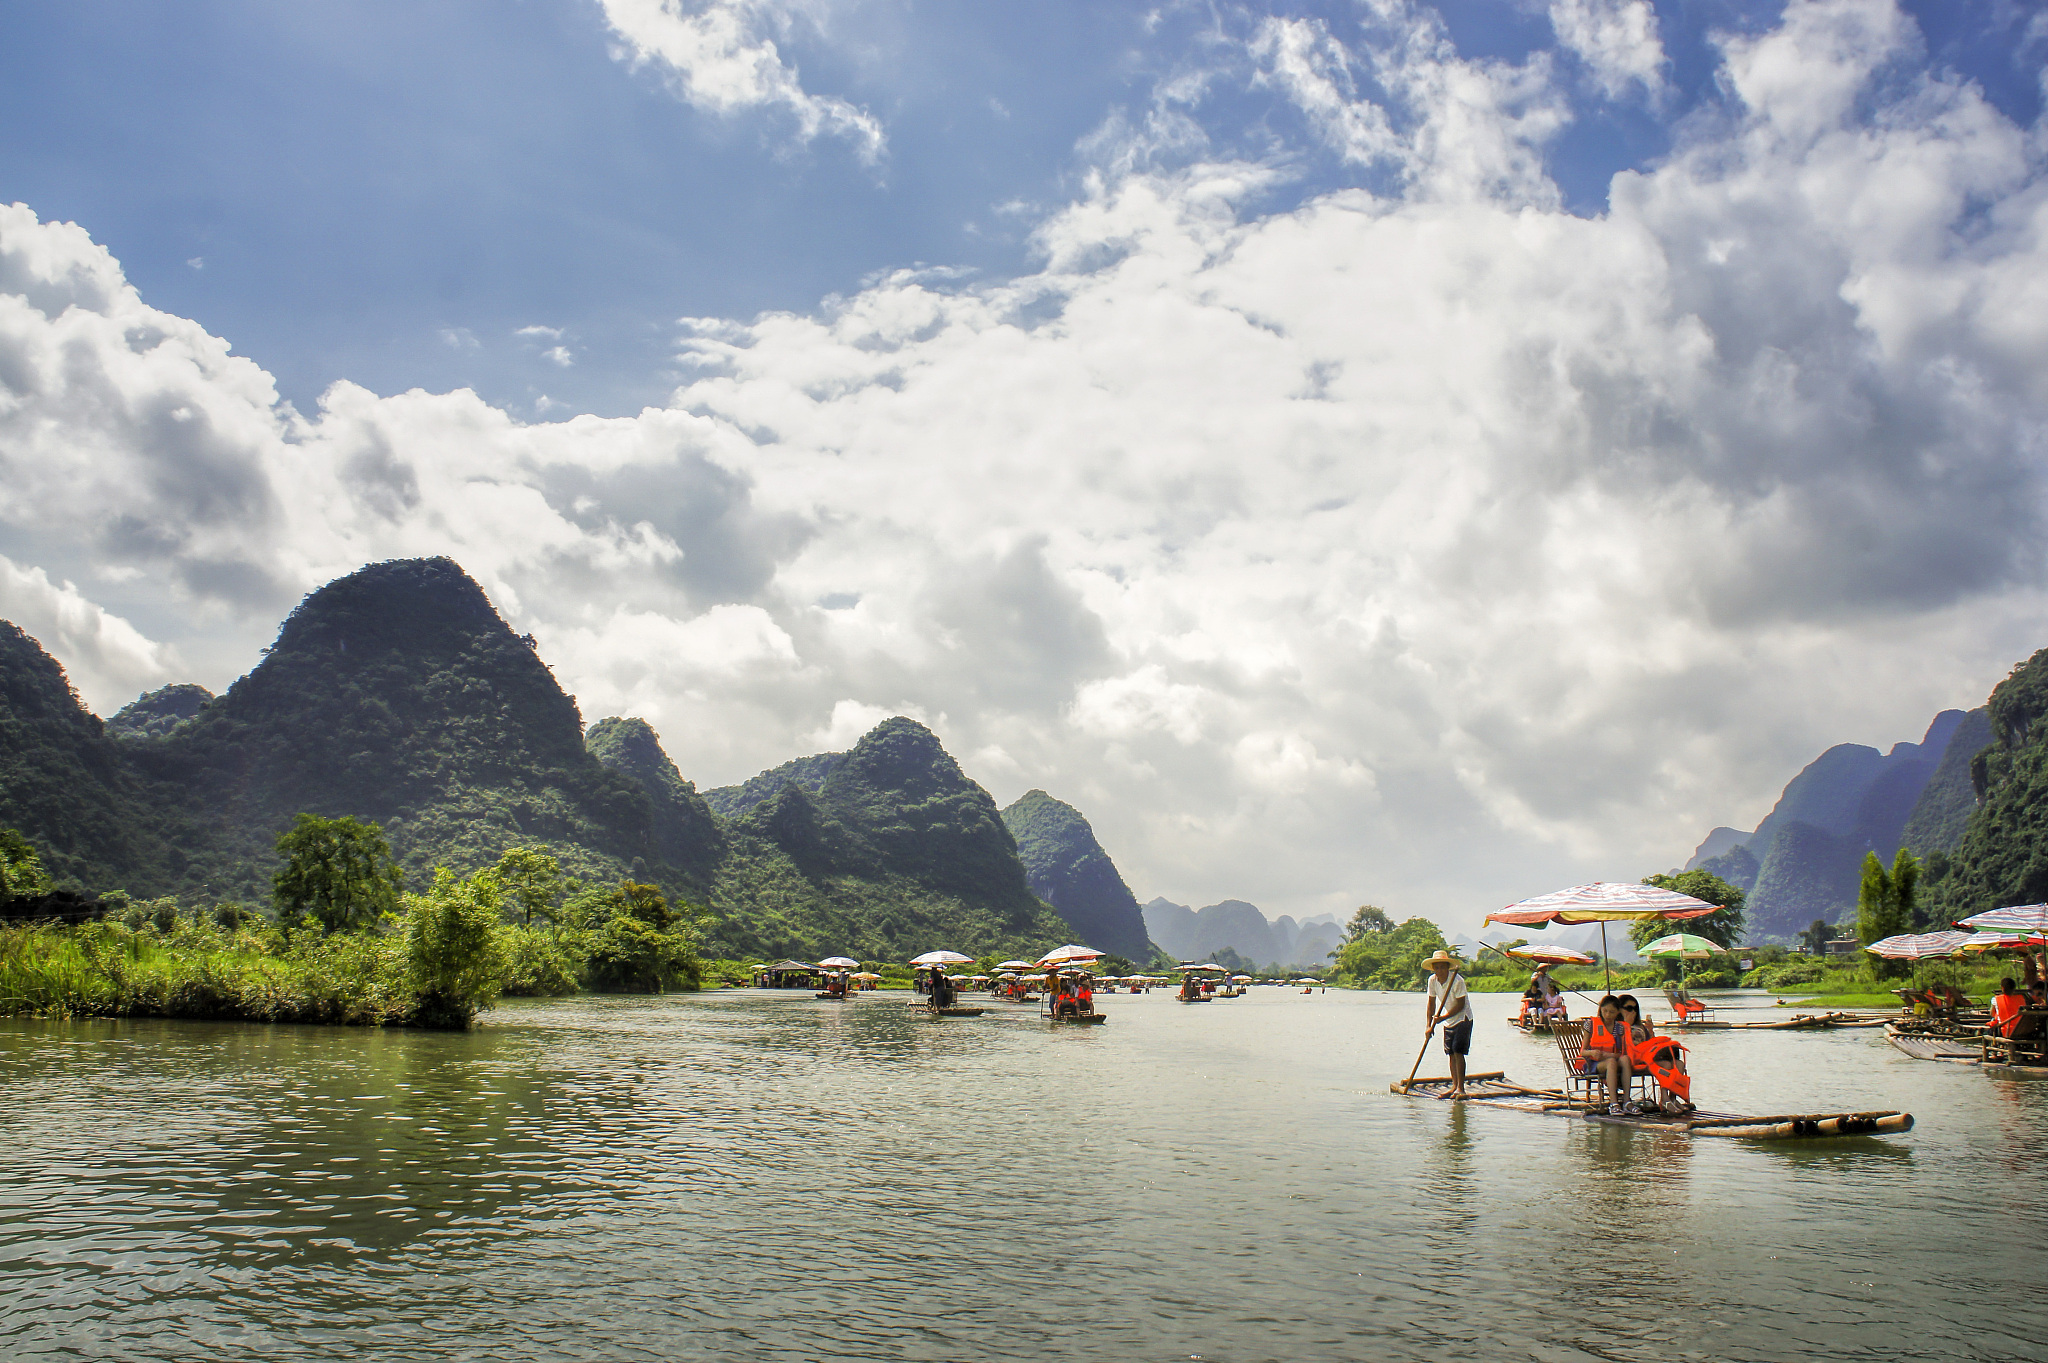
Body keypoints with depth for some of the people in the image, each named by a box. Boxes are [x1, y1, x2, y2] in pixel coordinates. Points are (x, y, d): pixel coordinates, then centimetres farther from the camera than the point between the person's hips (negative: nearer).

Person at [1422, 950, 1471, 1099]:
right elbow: (1432, 1003, 4)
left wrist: (1443, 1017, -26)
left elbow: (1460, 1005, -21)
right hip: (1448, 1021, 6)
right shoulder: (1432, 980, -5)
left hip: (1463, 1018, -6)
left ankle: (1461, 1088, -12)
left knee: (1458, 1051, -14)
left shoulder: (1457, 980, -22)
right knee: (1451, 1053, 5)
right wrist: (1429, 1025, 1)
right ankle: (1455, 1086, 11)